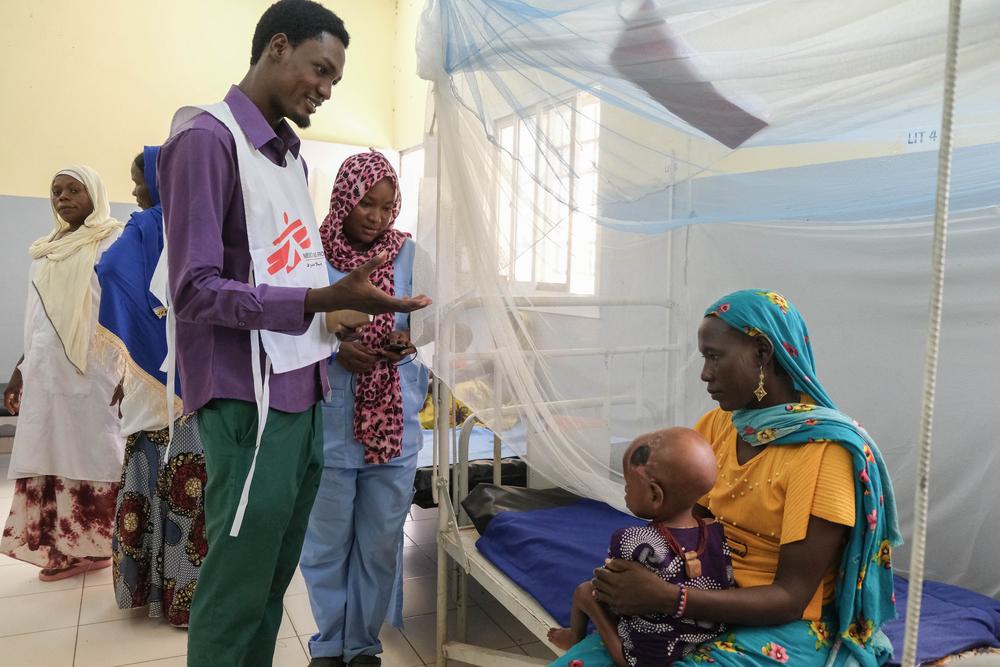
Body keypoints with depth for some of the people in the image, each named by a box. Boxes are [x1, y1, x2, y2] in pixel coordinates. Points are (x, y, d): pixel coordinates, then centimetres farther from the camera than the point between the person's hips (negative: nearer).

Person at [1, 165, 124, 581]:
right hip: (47, 369, 7)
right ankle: (64, 547, 13)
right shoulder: (47, 249, 19)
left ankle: (99, 546, 5)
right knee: (51, 457, 6)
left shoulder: (114, 242, -1)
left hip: (95, 368, -6)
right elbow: (36, 317, 22)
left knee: (96, 457, -3)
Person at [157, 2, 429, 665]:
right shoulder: (207, 137, -10)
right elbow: (196, 290, -17)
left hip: (303, 394, 8)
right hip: (248, 401, -8)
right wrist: (325, 301, -25)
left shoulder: (290, 154, 15)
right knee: (236, 592, 4)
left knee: (274, 583, 15)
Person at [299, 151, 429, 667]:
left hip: (395, 420, 2)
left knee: (381, 540, 11)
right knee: (327, 539, 10)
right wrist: (332, 348, -18)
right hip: (329, 420, -1)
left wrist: (406, 342, -14)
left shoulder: (408, 253, 2)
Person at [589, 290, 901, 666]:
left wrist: (664, 598, -28)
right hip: (705, 607, 5)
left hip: (782, 630, -5)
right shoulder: (714, 426, 2)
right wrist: (630, 571, -17)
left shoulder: (822, 450, -17)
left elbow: (790, 598, -18)